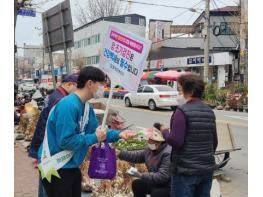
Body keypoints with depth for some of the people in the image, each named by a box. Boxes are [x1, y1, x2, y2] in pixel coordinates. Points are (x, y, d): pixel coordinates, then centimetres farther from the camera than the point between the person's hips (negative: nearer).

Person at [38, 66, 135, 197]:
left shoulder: (87, 107, 5)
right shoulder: (68, 105, -27)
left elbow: (97, 131, 12)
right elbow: (66, 141, -31)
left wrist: (119, 134, -1)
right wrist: (94, 138, -21)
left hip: (71, 166, 10)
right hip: (54, 167, -10)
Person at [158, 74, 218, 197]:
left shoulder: (183, 111, -16)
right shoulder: (209, 111, 6)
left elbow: (175, 141, -21)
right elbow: (214, 142, 13)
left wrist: (164, 131, -2)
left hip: (186, 170, -6)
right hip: (207, 168, 7)